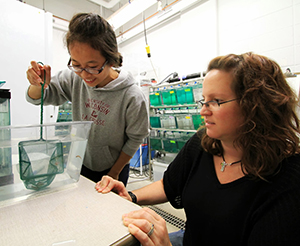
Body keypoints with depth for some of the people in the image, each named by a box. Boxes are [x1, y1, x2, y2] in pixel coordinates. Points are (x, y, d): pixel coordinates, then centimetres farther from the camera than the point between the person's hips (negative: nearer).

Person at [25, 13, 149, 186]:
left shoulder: (133, 97, -27)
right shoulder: (73, 78, -15)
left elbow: (135, 139, -14)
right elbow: (37, 98, 2)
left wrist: (114, 173, -5)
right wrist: (39, 85, -23)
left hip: (112, 169, -3)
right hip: (80, 165, 4)